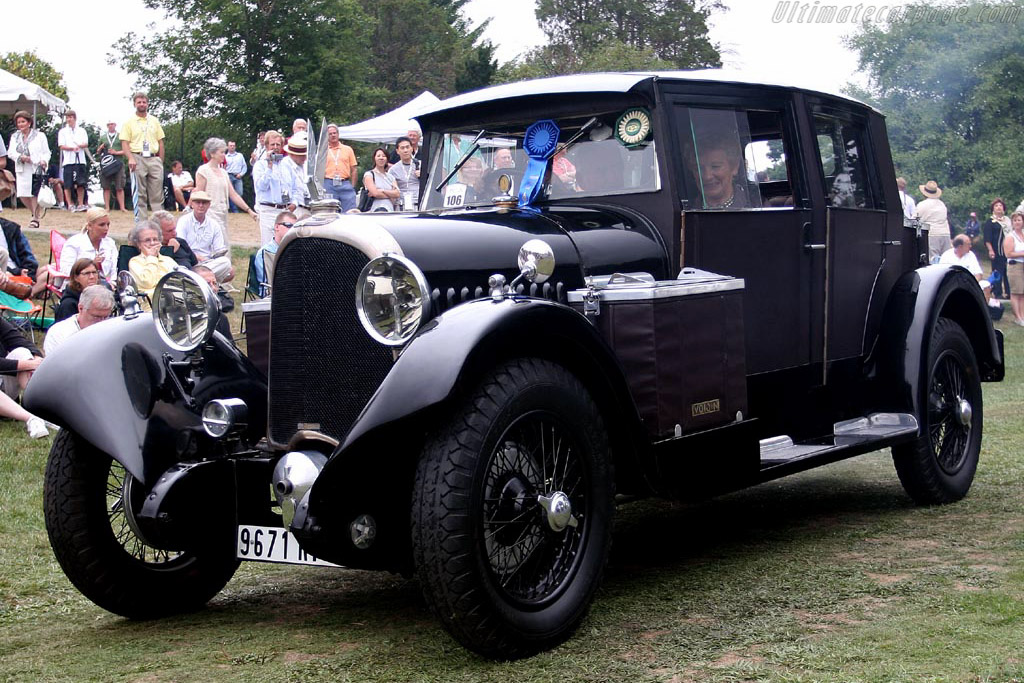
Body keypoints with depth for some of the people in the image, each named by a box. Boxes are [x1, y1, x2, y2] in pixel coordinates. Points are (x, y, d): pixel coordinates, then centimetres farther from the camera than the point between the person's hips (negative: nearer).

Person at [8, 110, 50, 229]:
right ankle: (36, 214, 23)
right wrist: (20, 157, -16)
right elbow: (11, 152, 3)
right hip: (22, 170, 4)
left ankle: (36, 218, 5)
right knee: (22, 195, 0)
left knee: (35, 194, -8)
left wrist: (44, 161, -19)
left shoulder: (39, 136, 4)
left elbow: (46, 152, 2)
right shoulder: (15, 137, 14)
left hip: (36, 169, -4)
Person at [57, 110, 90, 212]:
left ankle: (80, 204, 7)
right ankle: (70, 204, 2)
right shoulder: (63, 131, 8)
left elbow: (86, 144, 4)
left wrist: (79, 146, -18)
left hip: (80, 160, 2)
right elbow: (61, 146, -1)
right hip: (68, 160, -2)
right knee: (68, 184, -4)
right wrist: (73, 148, -17)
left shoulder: (82, 131, 13)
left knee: (81, 184, 1)